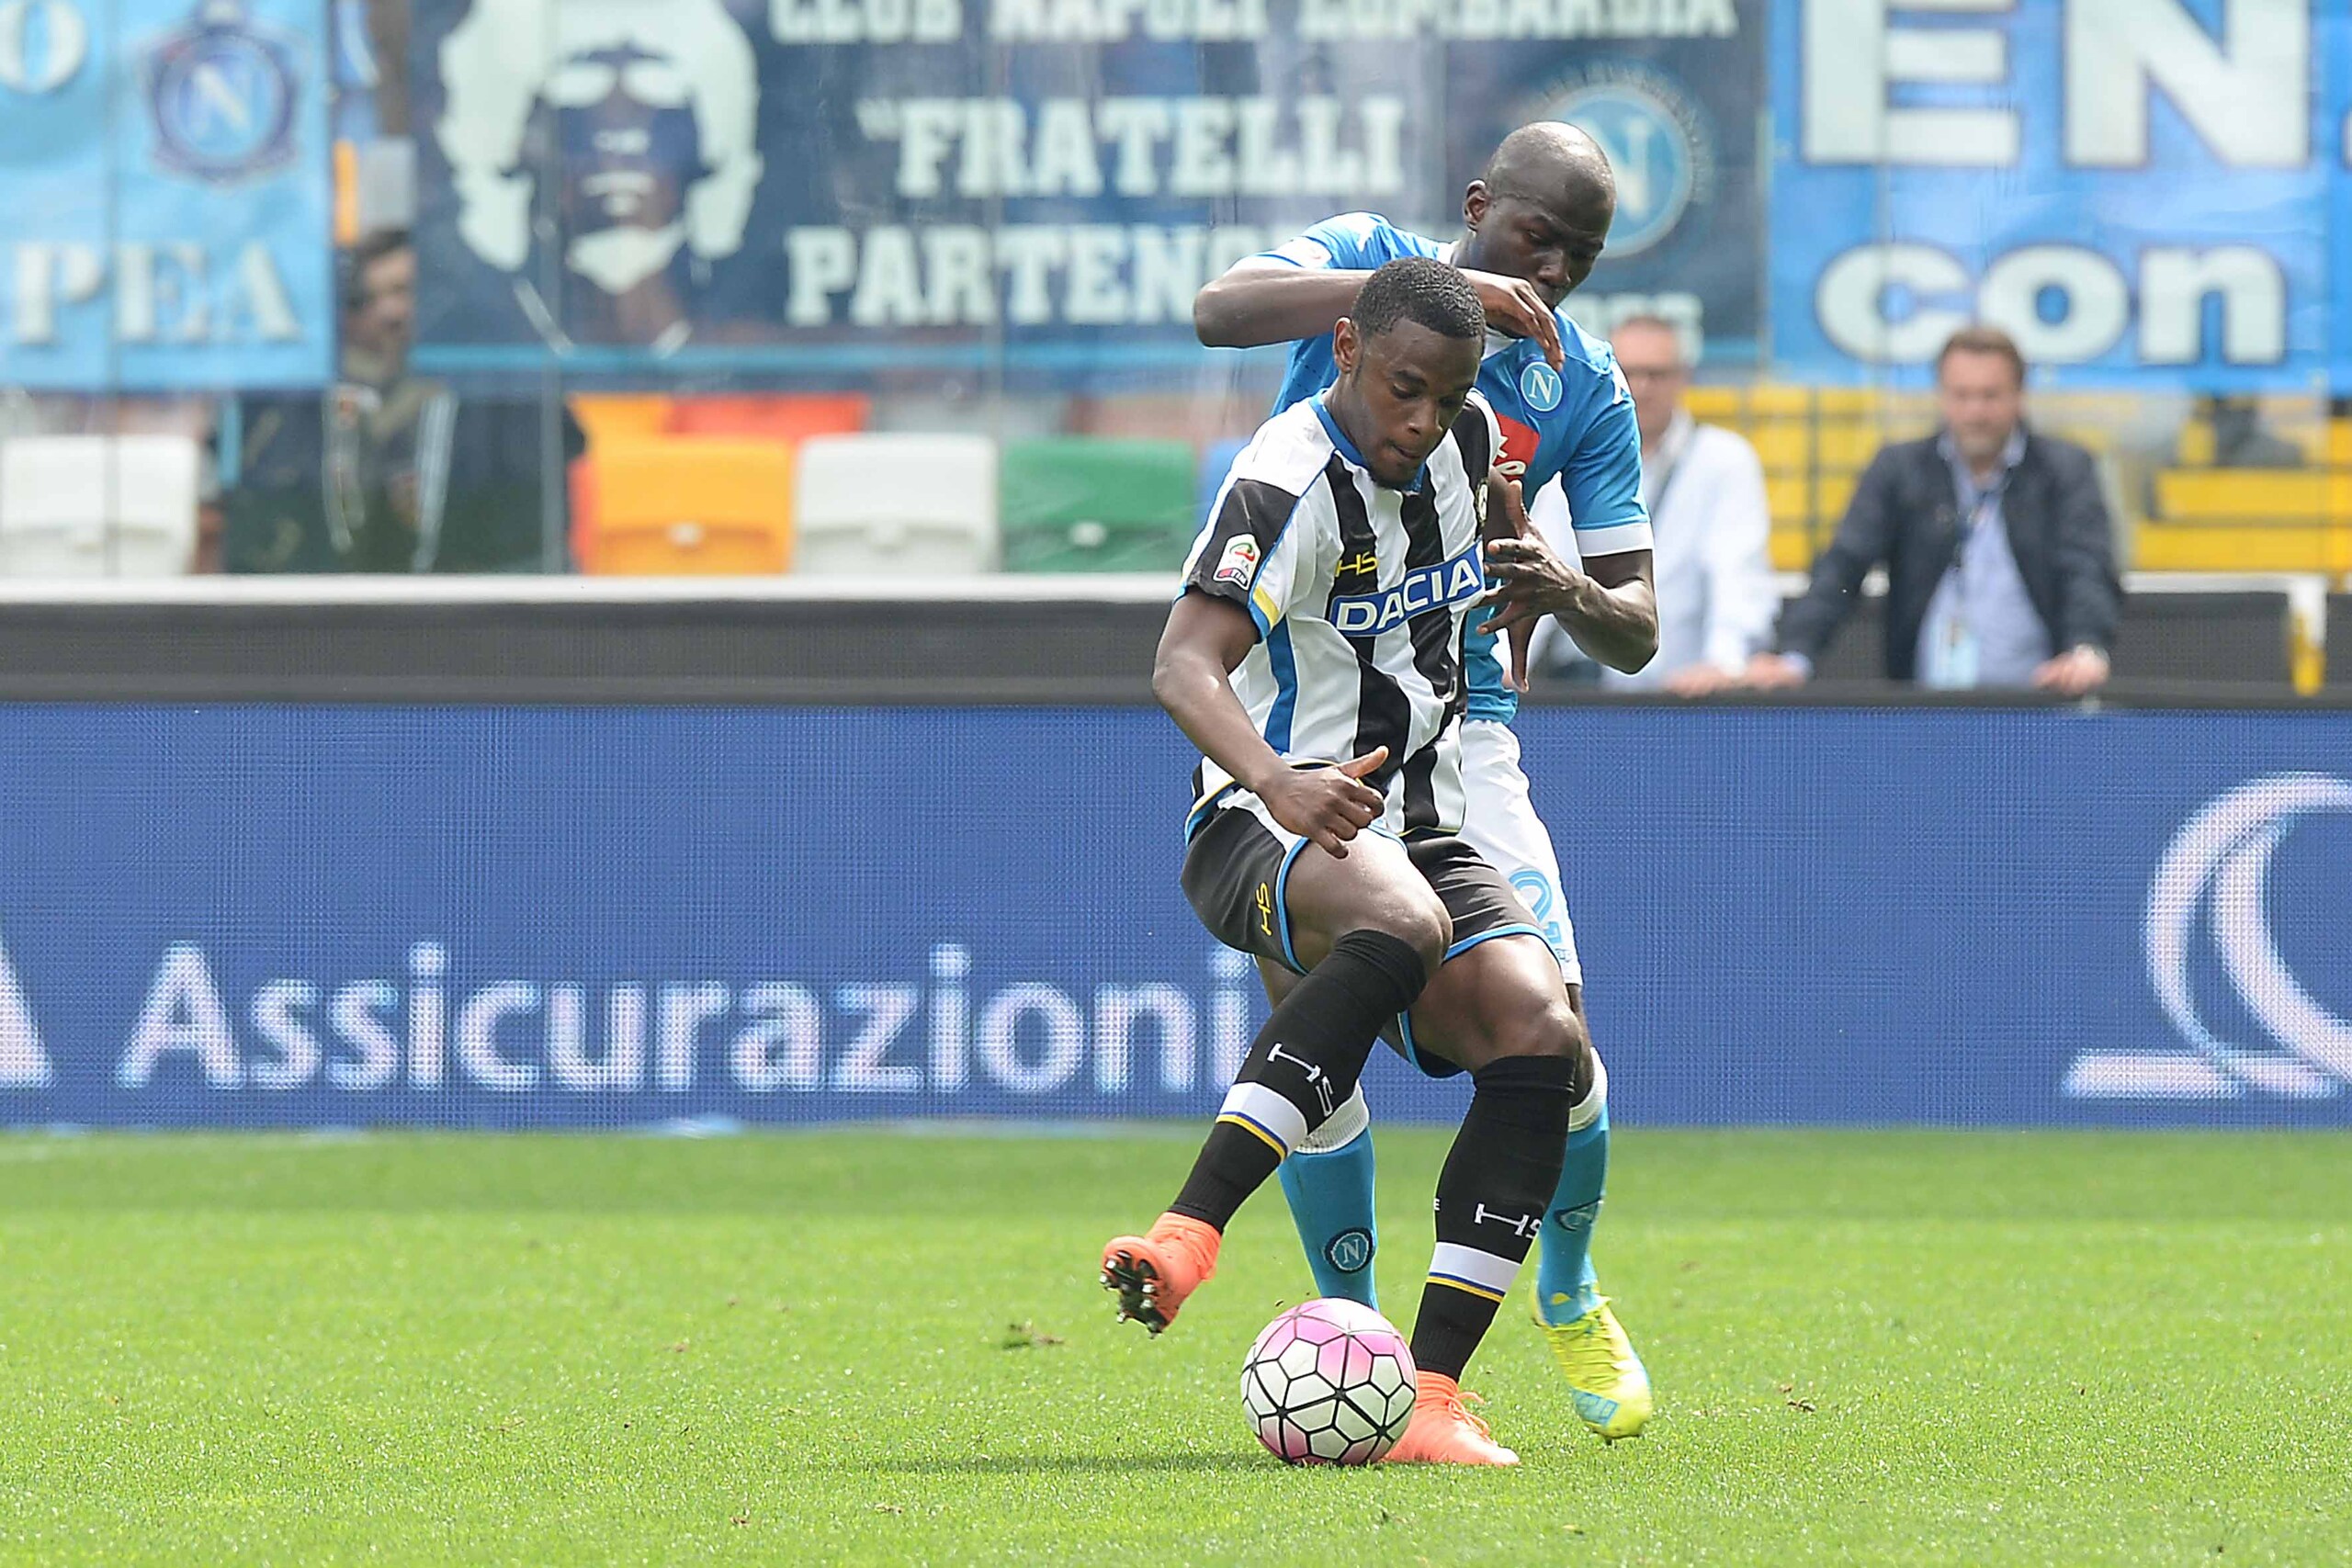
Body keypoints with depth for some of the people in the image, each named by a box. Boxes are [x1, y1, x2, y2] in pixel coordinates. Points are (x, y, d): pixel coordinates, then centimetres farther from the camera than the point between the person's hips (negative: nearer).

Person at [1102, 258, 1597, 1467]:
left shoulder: (1467, 436, 5)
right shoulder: (1286, 485, -18)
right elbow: (1185, 665, -33)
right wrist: (1279, 782, -48)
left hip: (1421, 833, 7)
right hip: (1264, 828, -7)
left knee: (1540, 1036, -20)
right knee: (1400, 919, -40)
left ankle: (1431, 1397, -20)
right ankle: (1186, 1237, -44)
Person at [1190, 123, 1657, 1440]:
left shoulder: (1588, 387, 2)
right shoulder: (1374, 259, -4)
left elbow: (1636, 630, 3)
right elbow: (1221, 310, -27)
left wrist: (1572, 595, -22)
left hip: (1457, 717, 2)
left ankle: (1572, 1295, 16)